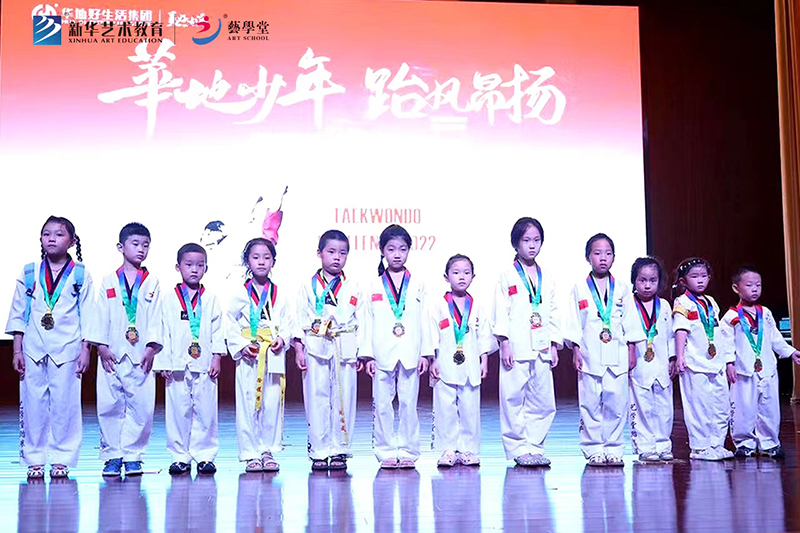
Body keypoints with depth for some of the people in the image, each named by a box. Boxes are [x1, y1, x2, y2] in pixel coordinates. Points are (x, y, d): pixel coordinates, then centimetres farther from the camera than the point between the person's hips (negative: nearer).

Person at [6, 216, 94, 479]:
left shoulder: (81, 275, 2)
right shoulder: (29, 274, 7)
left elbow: (88, 316, 2)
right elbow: (17, 314, 9)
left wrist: (85, 350, -3)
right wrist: (17, 350, 4)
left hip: (67, 349, -2)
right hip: (33, 348, 2)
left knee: (64, 404, 0)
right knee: (33, 404, 3)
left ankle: (61, 458, 11)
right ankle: (34, 459, 14)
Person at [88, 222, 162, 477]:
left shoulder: (152, 283, 8)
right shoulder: (109, 281, 8)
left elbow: (155, 318, 3)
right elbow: (101, 316, 5)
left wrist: (151, 348, -6)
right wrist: (102, 347, -4)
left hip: (141, 355, 0)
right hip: (112, 354, 0)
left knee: (141, 406, -2)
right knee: (110, 406, 1)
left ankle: (132, 455, 8)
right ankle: (112, 456, 11)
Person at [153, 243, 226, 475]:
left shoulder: (210, 299, 8)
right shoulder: (169, 299, 5)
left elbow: (218, 331, 7)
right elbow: (163, 332, 3)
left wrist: (217, 358, -1)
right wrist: (164, 362, -2)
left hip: (205, 365, 1)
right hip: (177, 366, -1)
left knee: (205, 410, 2)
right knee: (178, 411, 3)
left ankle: (205, 455, 11)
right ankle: (180, 456, 12)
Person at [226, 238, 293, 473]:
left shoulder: (279, 295, 9)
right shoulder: (241, 294, 2)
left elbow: (287, 322, 10)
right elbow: (230, 323, 3)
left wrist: (282, 338, -8)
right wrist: (240, 345, -9)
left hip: (274, 356, 2)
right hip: (249, 357, -2)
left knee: (272, 404, 3)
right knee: (248, 405, -1)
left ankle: (268, 451, 13)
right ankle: (250, 454, 7)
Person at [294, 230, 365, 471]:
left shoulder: (353, 289, 9)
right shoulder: (309, 287, 6)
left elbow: (360, 322, 9)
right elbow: (300, 318, 5)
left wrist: (360, 352, 3)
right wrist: (299, 348, -3)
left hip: (345, 349, 1)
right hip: (315, 349, -1)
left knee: (343, 400, 2)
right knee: (317, 399, 0)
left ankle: (339, 450, 11)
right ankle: (319, 452, 7)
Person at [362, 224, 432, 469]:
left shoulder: (417, 285, 8)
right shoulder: (375, 286, 7)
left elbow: (424, 320, 7)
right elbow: (369, 322, 6)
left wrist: (425, 353, 2)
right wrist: (368, 355, 1)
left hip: (410, 354, 0)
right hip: (382, 354, 0)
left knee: (408, 403, 1)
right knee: (382, 404, 1)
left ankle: (408, 450, 9)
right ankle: (386, 450, 10)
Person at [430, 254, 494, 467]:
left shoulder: (476, 306, 9)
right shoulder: (438, 305, 2)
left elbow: (484, 335, 12)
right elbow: (432, 334, 1)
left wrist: (484, 360, 7)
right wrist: (433, 360, -5)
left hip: (470, 367, 2)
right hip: (445, 367, -2)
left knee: (470, 410, 3)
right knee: (445, 409, -2)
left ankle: (468, 450, 12)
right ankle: (448, 450, 7)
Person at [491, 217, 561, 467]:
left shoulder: (546, 278, 14)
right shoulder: (508, 275, 0)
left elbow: (553, 313, 15)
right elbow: (501, 311, -4)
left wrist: (554, 345, 9)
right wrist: (504, 343, -11)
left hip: (541, 349, 4)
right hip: (516, 349, -4)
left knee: (542, 401, 4)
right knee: (514, 399, -2)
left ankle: (534, 446, 13)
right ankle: (517, 447, 7)